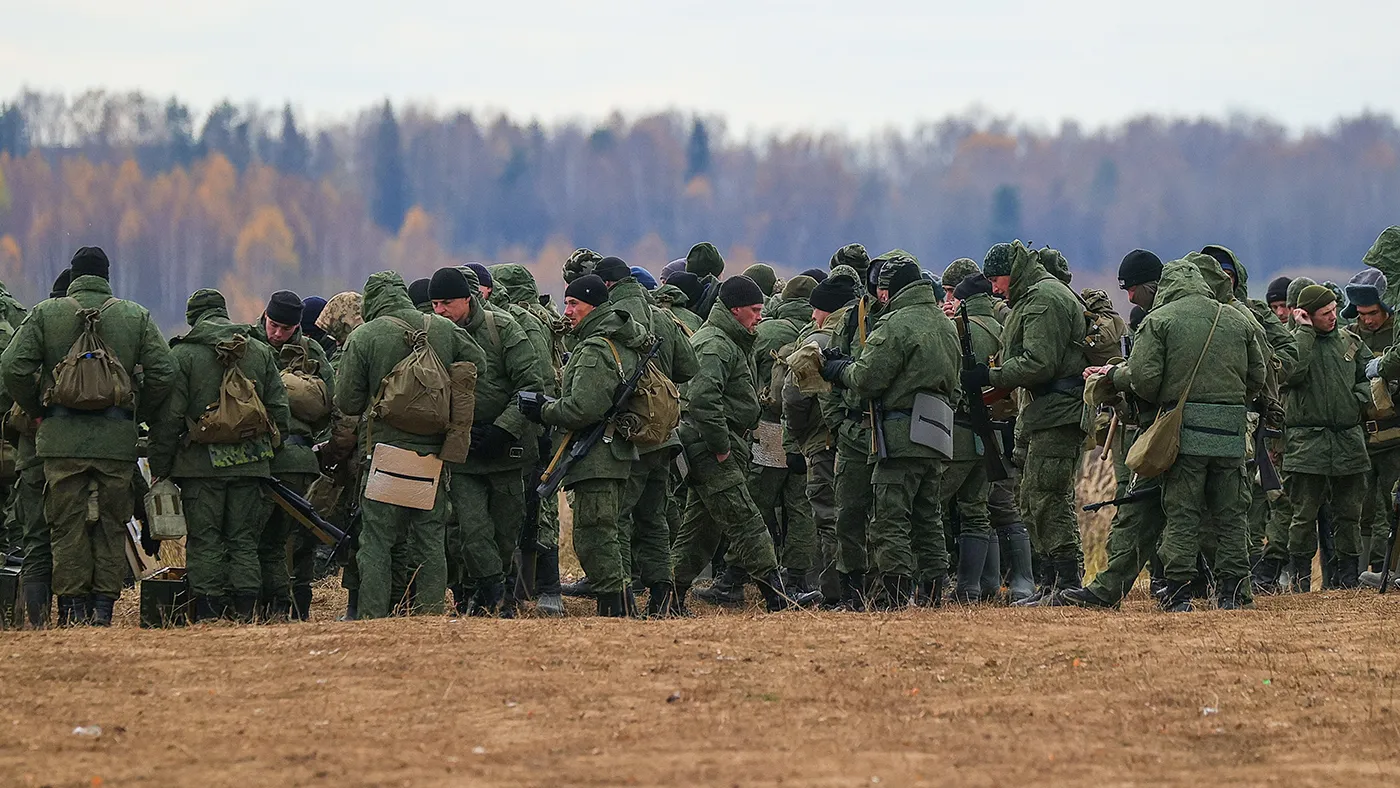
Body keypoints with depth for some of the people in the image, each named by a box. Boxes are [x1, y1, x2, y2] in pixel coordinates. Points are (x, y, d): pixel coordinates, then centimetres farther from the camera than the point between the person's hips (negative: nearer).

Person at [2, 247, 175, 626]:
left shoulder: (45, 314, 2)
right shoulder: (136, 316, 5)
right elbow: (162, 371, -1)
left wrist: (35, 410, 7)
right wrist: (140, 414, 11)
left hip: (62, 438, -1)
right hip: (118, 439, 1)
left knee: (68, 526, 4)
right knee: (111, 525, 8)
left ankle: (72, 609, 2)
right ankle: (104, 608, 6)